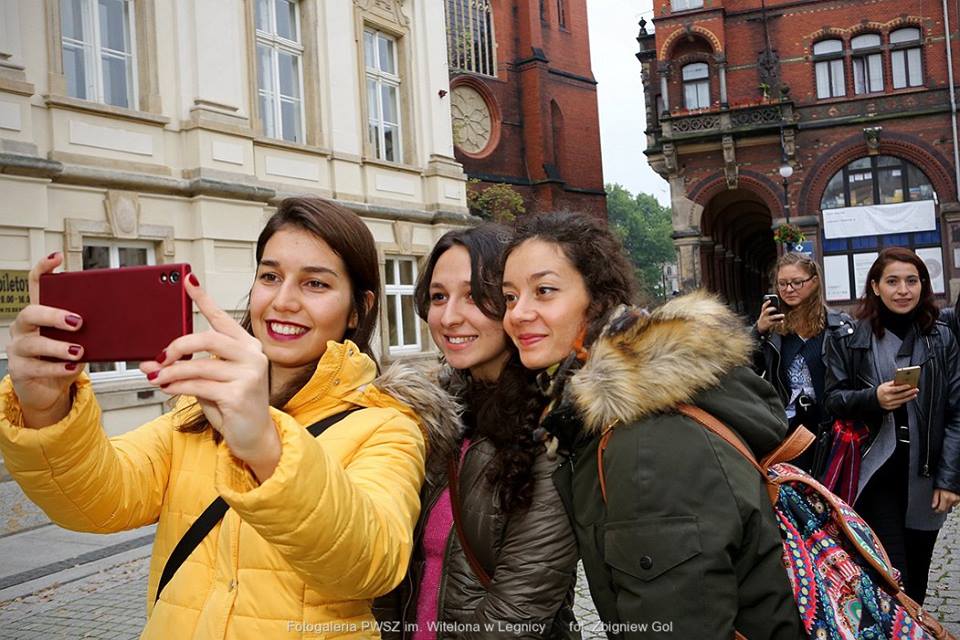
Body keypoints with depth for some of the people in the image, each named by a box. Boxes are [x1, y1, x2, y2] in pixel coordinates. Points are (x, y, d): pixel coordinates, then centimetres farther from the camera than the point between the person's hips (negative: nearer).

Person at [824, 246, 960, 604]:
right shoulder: (849, 337, -1)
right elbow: (833, 398, 1)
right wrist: (872, 398, -19)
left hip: (924, 477, 3)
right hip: (875, 474, -2)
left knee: (916, 581, 15)